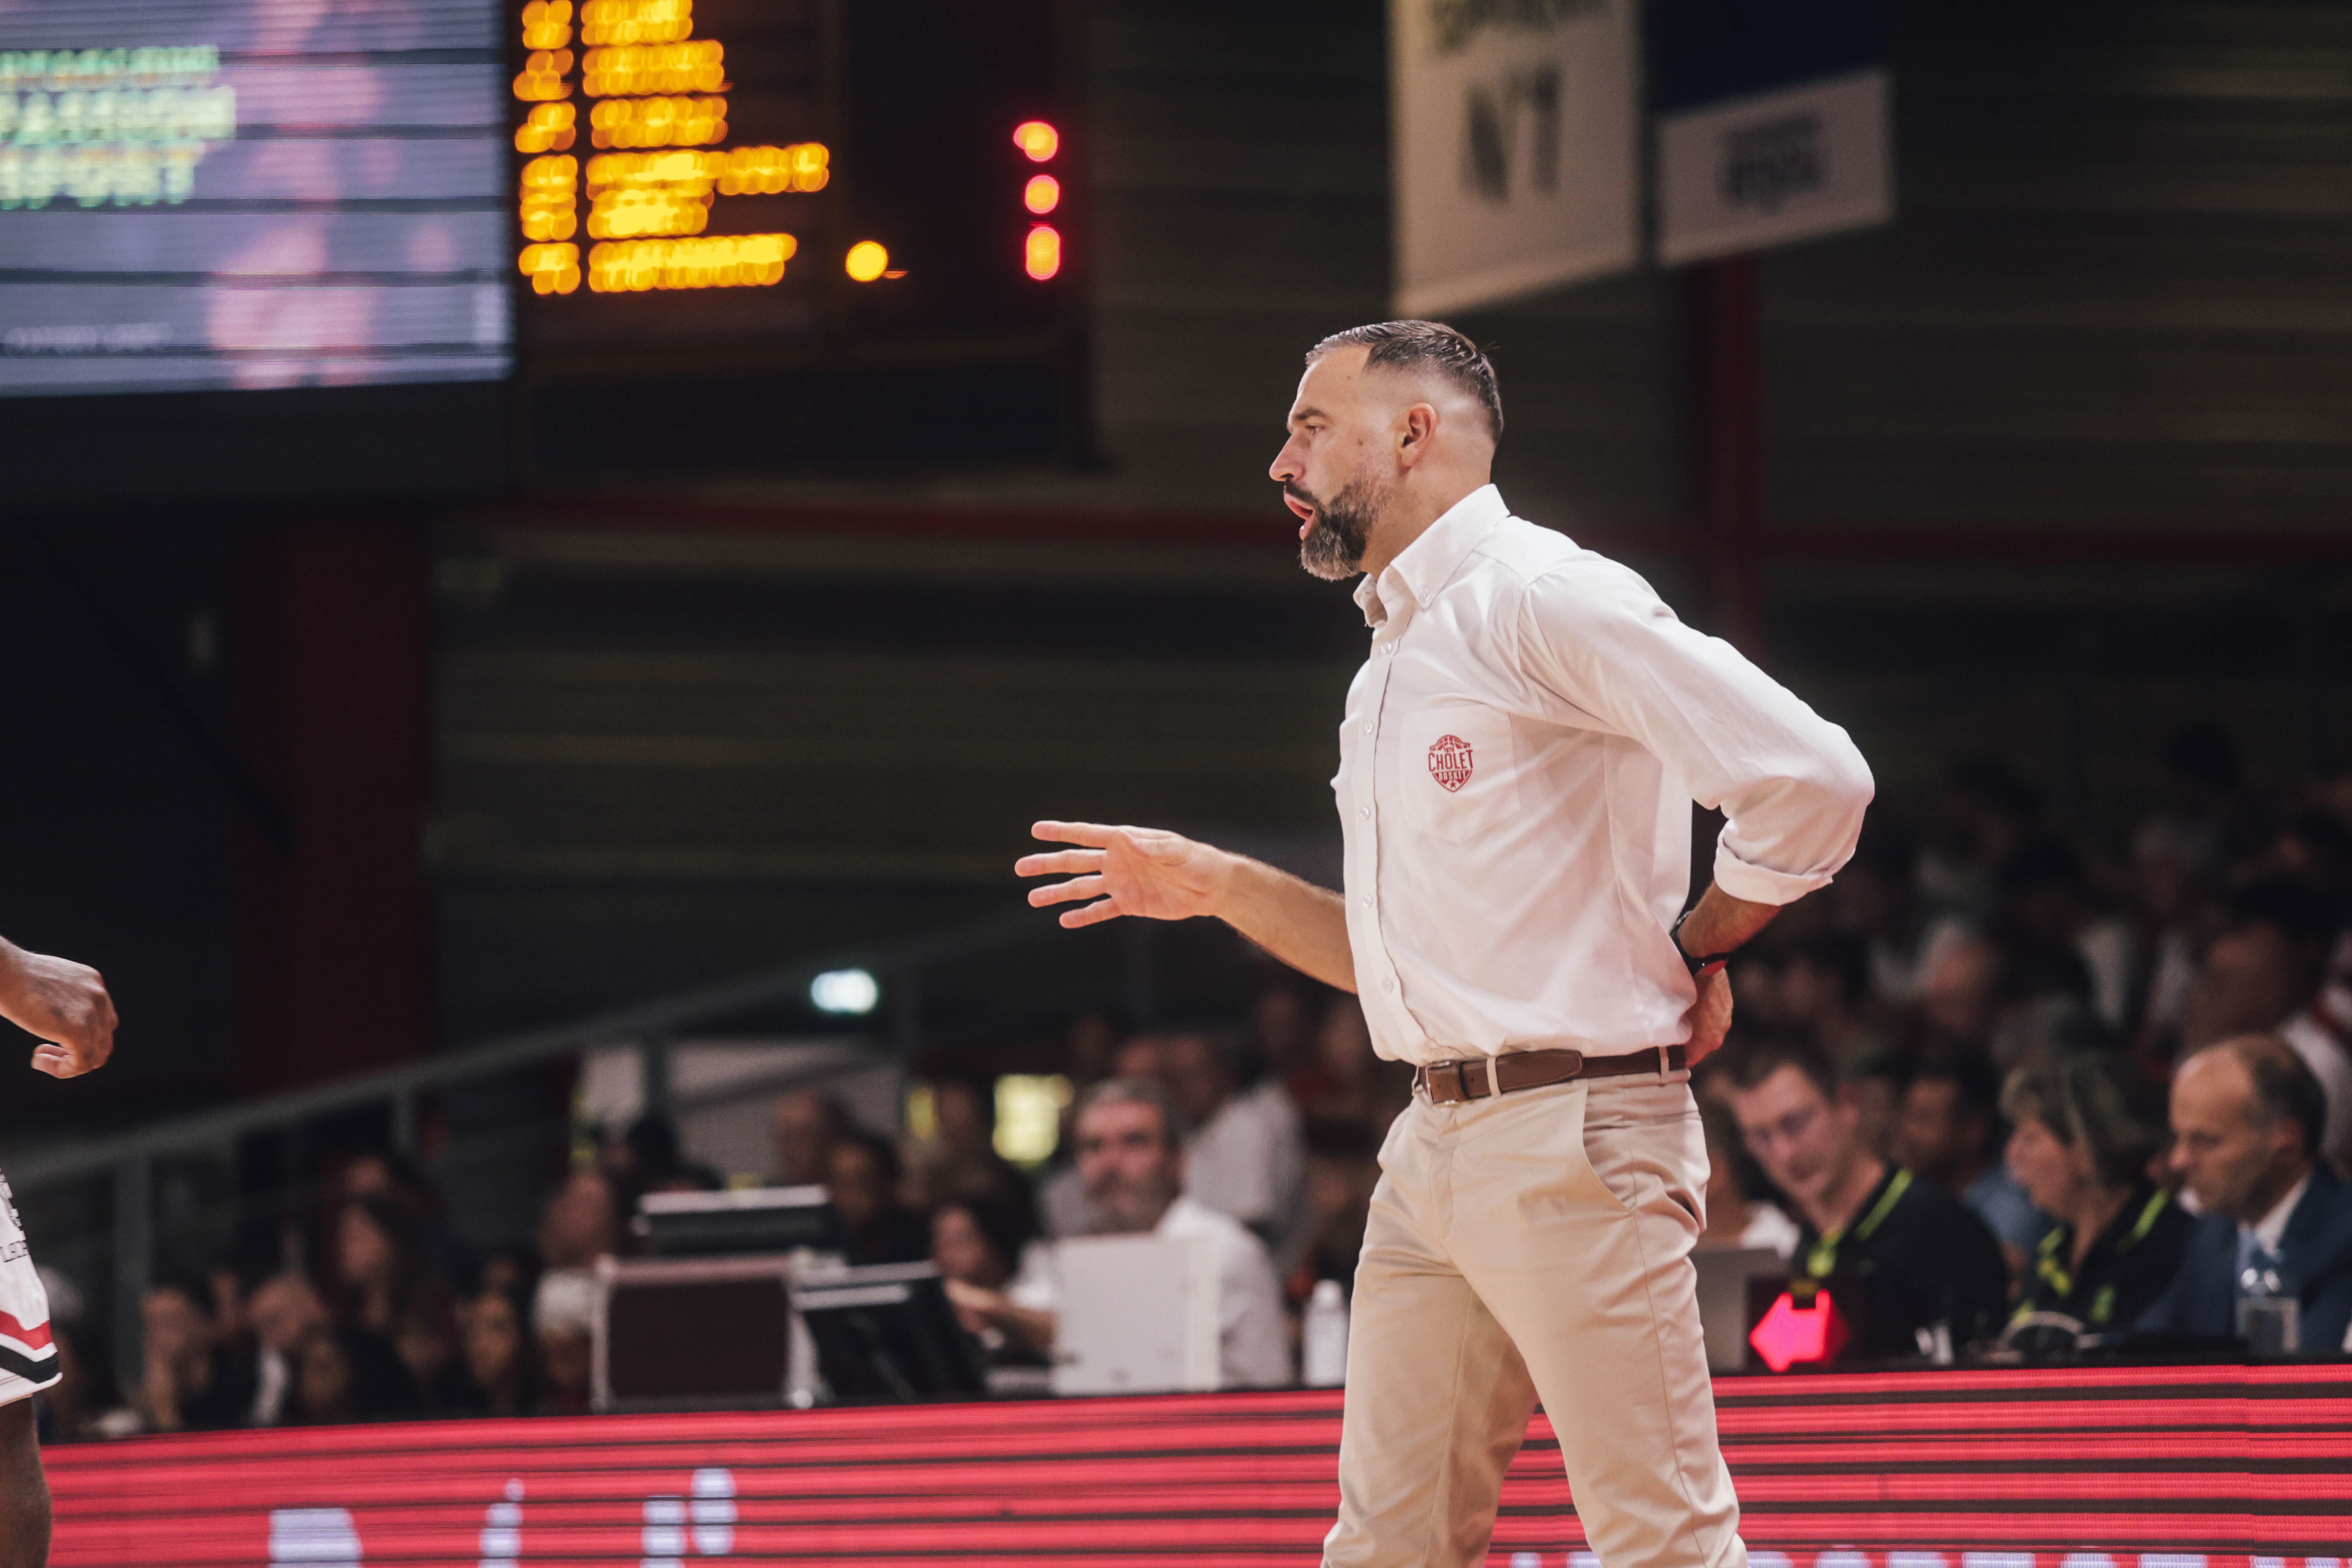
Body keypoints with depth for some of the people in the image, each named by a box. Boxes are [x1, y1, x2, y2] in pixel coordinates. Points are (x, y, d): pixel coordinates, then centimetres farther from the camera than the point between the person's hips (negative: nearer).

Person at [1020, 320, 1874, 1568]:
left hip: (1573, 1137, -9)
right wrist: (1209, 885, 18)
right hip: (1433, 1150, 9)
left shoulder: (1540, 599, -9)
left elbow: (1813, 782, -16)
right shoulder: (1394, 660, 21)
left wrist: (1691, 948, -4)